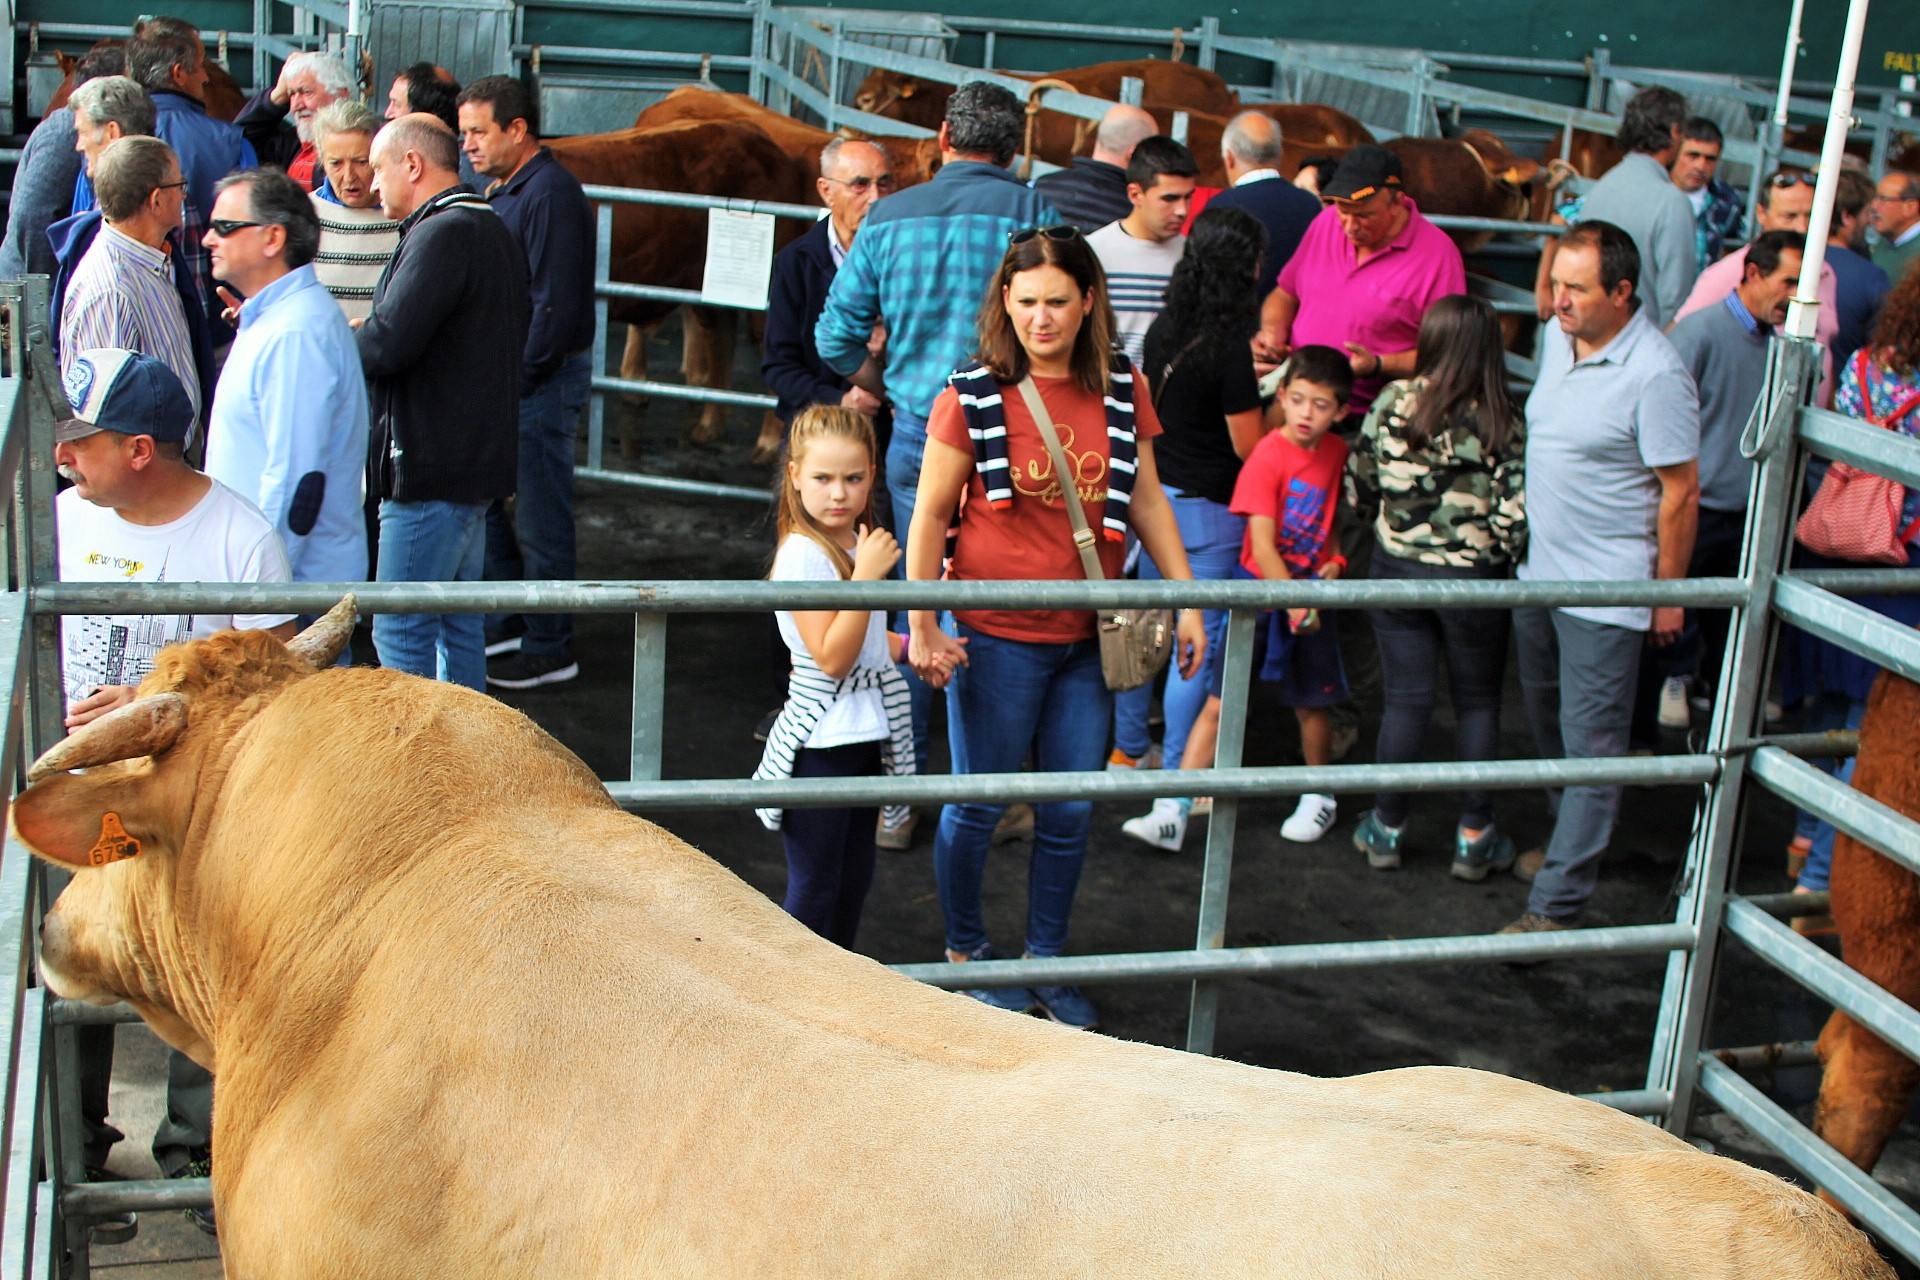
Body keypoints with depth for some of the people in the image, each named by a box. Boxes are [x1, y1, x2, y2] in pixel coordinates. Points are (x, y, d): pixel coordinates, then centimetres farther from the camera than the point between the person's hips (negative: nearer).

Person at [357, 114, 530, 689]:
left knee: (401, 633, -4)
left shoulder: (441, 236, -16)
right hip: (476, 462, 10)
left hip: (430, 469, -10)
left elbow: (387, 345, -25)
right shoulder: (494, 231, 15)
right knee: (458, 624, 16)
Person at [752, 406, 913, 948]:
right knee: (814, 889, 2)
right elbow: (832, 657, -23)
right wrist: (867, 575, -25)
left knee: (854, 879, 19)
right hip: (821, 744, -8)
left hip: (865, 735, 9)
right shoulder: (803, 554, -19)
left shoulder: (857, 542, 7)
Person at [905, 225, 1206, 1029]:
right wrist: (921, 627, -11)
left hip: (1088, 638, 4)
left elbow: (1146, 499, 12)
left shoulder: (1122, 391, 2)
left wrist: (1187, 598, 9)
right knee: (977, 805, 8)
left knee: (1072, 811, 11)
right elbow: (931, 514, -7)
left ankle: (1045, 960, 30)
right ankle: (965, 952, 29)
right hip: (996, 637, -4)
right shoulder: (973, 395, -10)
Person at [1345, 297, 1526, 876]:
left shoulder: (1393, 401, -8)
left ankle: (1387, 829, 21)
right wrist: (1497, 557, 3)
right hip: (1471, 580, -2)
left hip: (1396, 568, 2)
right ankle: (1475, 838, 20)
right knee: (1477, 705, 13)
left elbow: (1360, 476, 1)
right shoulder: (1503, 423, -14)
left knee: (1406, 699, 12)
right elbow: (1515, 513, -17)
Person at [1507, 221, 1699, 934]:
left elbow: (1680, 490, -15)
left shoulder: (1656, 376, -20)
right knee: (1548, 722, 21)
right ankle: (1571, 843, 41)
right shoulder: (1557, 339, 4)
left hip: (1607, 593, -8)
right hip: (1538, 570, 8)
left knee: (1590, 745, -2)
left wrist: (1668, 594, -10)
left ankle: (1557, 905, 1)